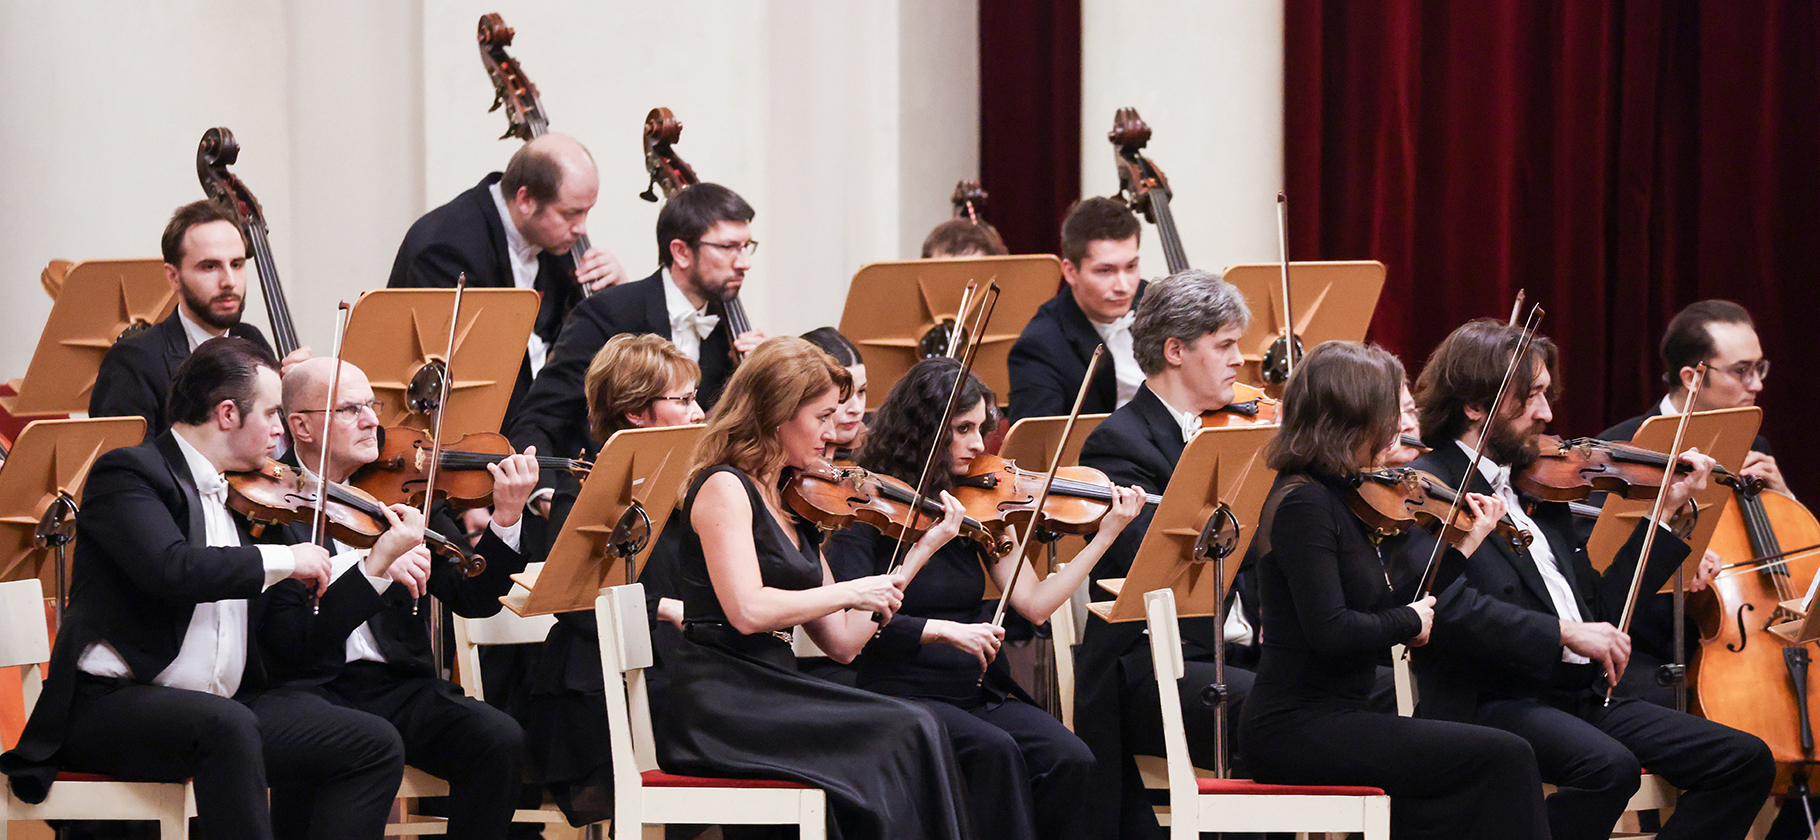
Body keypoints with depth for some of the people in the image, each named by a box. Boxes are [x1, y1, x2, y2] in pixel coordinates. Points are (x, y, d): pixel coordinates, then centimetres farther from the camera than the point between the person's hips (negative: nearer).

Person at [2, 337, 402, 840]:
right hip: (110, 702, -8)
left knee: (375, 746, -6)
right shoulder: (128, 473, -5)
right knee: (227, 725, -39)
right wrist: (284, 559, -16)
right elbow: (171, 569, -26)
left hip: (220, 714, 8)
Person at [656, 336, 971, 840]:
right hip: (720, 706, -8)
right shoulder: (724, 488, -6)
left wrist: (921, 551, 17)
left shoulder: (795, 505, 19)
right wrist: (852, 591, -12)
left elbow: (841, 641, 16)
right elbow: (747, 610, -21)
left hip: (775, 693, 8)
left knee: (915, 734, -16)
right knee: (908, 735, -20)